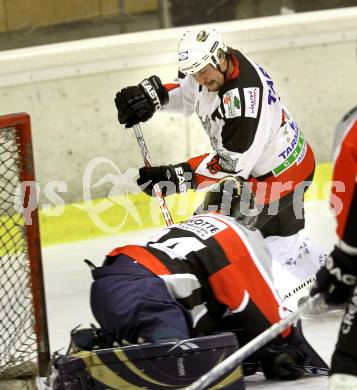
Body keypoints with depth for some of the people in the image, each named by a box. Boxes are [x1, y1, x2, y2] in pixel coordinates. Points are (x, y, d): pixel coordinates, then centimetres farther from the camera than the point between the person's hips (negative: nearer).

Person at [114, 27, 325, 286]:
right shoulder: (213, 68, -10)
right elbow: (184, 93, 11)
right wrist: (152, 94, -9)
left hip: (277, 175, -10)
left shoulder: (246, 97, -36)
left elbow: (231, 165, -32)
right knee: (281, 242, 24)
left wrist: (177, 177, -33)